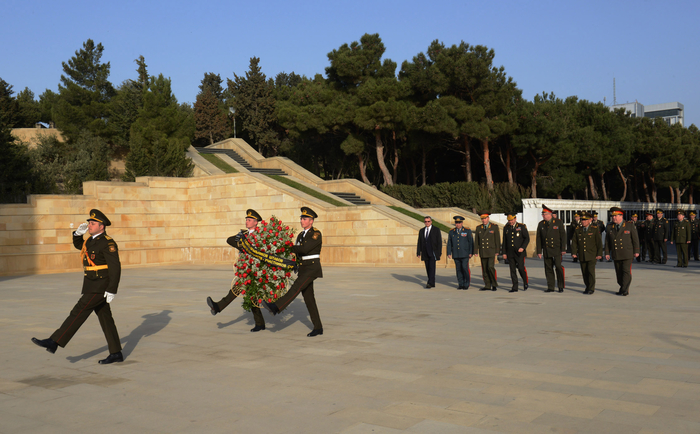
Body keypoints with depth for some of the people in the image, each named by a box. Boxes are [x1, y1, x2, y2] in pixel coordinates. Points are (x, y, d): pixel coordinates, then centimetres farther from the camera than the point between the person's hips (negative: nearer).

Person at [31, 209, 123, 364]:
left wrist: (111, 291, -23)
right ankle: (116, 353, 12)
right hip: (93, 285, 10)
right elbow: (78, 245, 32)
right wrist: (78, 233, 10)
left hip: (100, 287, -10)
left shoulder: (108, 243, -16)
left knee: (78, 312, -11)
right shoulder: (92, 240, 13)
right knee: (105, 319, 9)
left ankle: (54, 342, -11)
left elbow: (115, 268, -19)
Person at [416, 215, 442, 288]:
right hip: (425, 253, 5)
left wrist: (439, 252, -10)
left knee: (432, 267, -14)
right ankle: (432, 283, 13)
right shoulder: (421, 231, 12)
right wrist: (418, 252, 3)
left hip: (433, 252, -5)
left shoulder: (436, 230, 0)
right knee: (428, 268, 5)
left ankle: (430, 283, -18)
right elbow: (419, 242, 11)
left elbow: (439, 242, -3)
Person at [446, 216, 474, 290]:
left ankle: (466, 284, 0)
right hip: (456, 255, 3)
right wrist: (449, 253, 4)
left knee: (465, 268, -10)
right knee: (459, 269, 3)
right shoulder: (451, 232, 10)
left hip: (465, 254, -3)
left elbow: (471, 242, 0)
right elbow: (449, 244, 11)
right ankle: (461, 284, 9)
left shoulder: (467, 231, 2)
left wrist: (471, 253, -7)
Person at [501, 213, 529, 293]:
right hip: (510, 253, 3)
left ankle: (525, 282, 17)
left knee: (521, 268, -9)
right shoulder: (506, 228, 9)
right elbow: (504, 241, 11)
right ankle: (515, 287, 5)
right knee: (512, 269, 1)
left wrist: (523, 247, -17)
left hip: (519, 252, -3)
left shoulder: (522, 226, -1)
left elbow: (527, 238, -3)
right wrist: (504, 253, 7)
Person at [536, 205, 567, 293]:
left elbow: (563, 236, -3)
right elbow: (539, 238, 7)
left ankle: (561, 286, 3)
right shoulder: (541, 224, 6)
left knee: (558, 267, -10)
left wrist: (563, 249, -8)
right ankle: (550, 287, 12)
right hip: (546, 250, 3)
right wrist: (539, 251, 3)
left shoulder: (558, 222, -2)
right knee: (548, 269, 4)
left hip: (557, 249, -3)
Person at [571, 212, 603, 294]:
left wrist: (599, 254, -7)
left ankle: (591, 288, -3)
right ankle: (587, 287, 19)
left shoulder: (594, 230, -1)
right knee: (584, 272, 6)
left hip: (592, 256, -3)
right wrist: (574, 252, -4)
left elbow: (599, 243, -1)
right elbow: (574, 242, 7)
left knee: (591, 271, -11)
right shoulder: (577, 230, 8)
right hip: (582, 256, 4)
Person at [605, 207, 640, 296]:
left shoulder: (629, 226, -1)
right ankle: (625, 289, 20)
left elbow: (635, 239, 0)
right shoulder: (610, 227, 7)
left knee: (626, 271, -10)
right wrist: (607, 253, 6)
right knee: (619, 273, 7)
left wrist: (636, 251, -3)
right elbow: (607, 241, 10)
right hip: (616, 255, 4)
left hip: (627, 254, -4)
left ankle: (624, 290, -8)